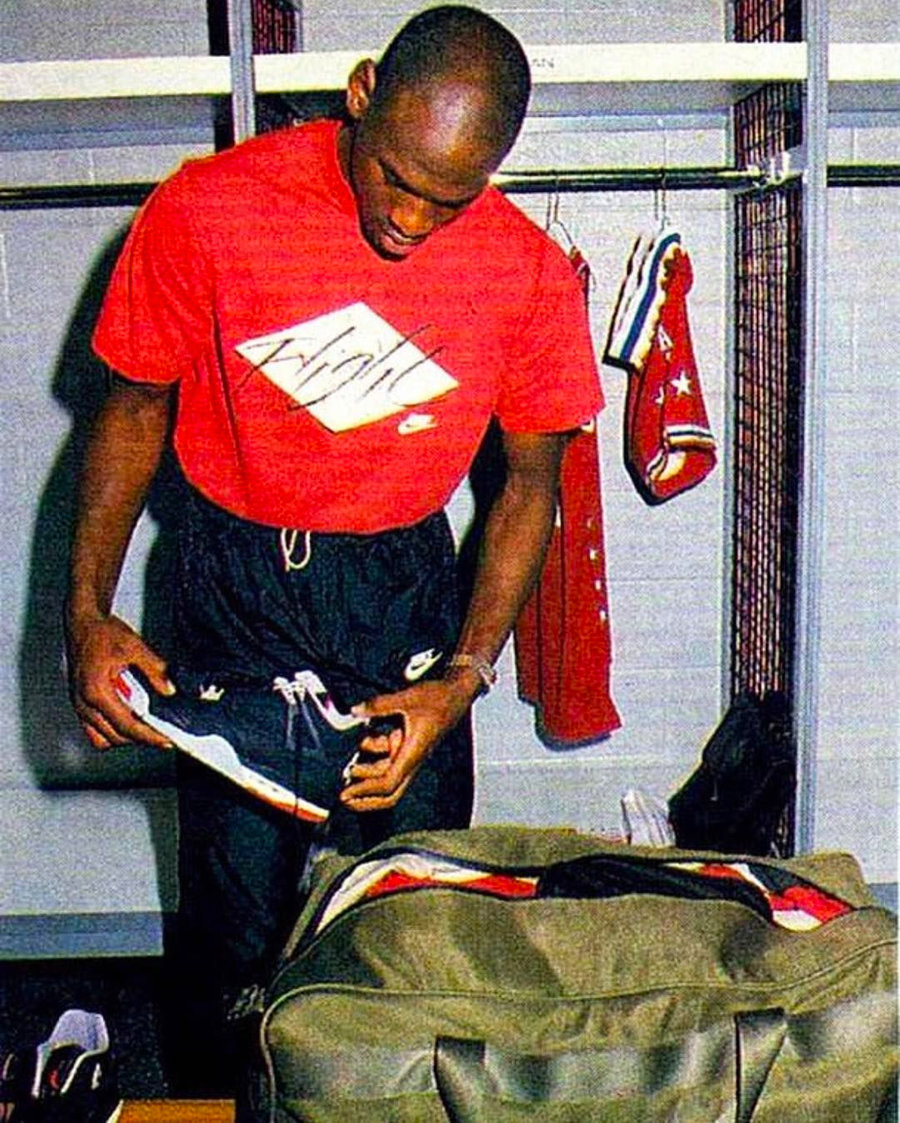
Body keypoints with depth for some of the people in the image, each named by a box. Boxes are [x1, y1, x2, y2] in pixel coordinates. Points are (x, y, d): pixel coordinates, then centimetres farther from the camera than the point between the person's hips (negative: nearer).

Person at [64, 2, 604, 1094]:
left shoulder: (530, 277, -12)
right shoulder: (205, 210, -16)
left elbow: (531, 475, 0)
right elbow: (137, 406, -2)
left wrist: (464, 677, -10)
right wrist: (86, 613, -12)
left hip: (405, 585, 1)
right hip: (234, 583, -1)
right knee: (239, 919, 2)